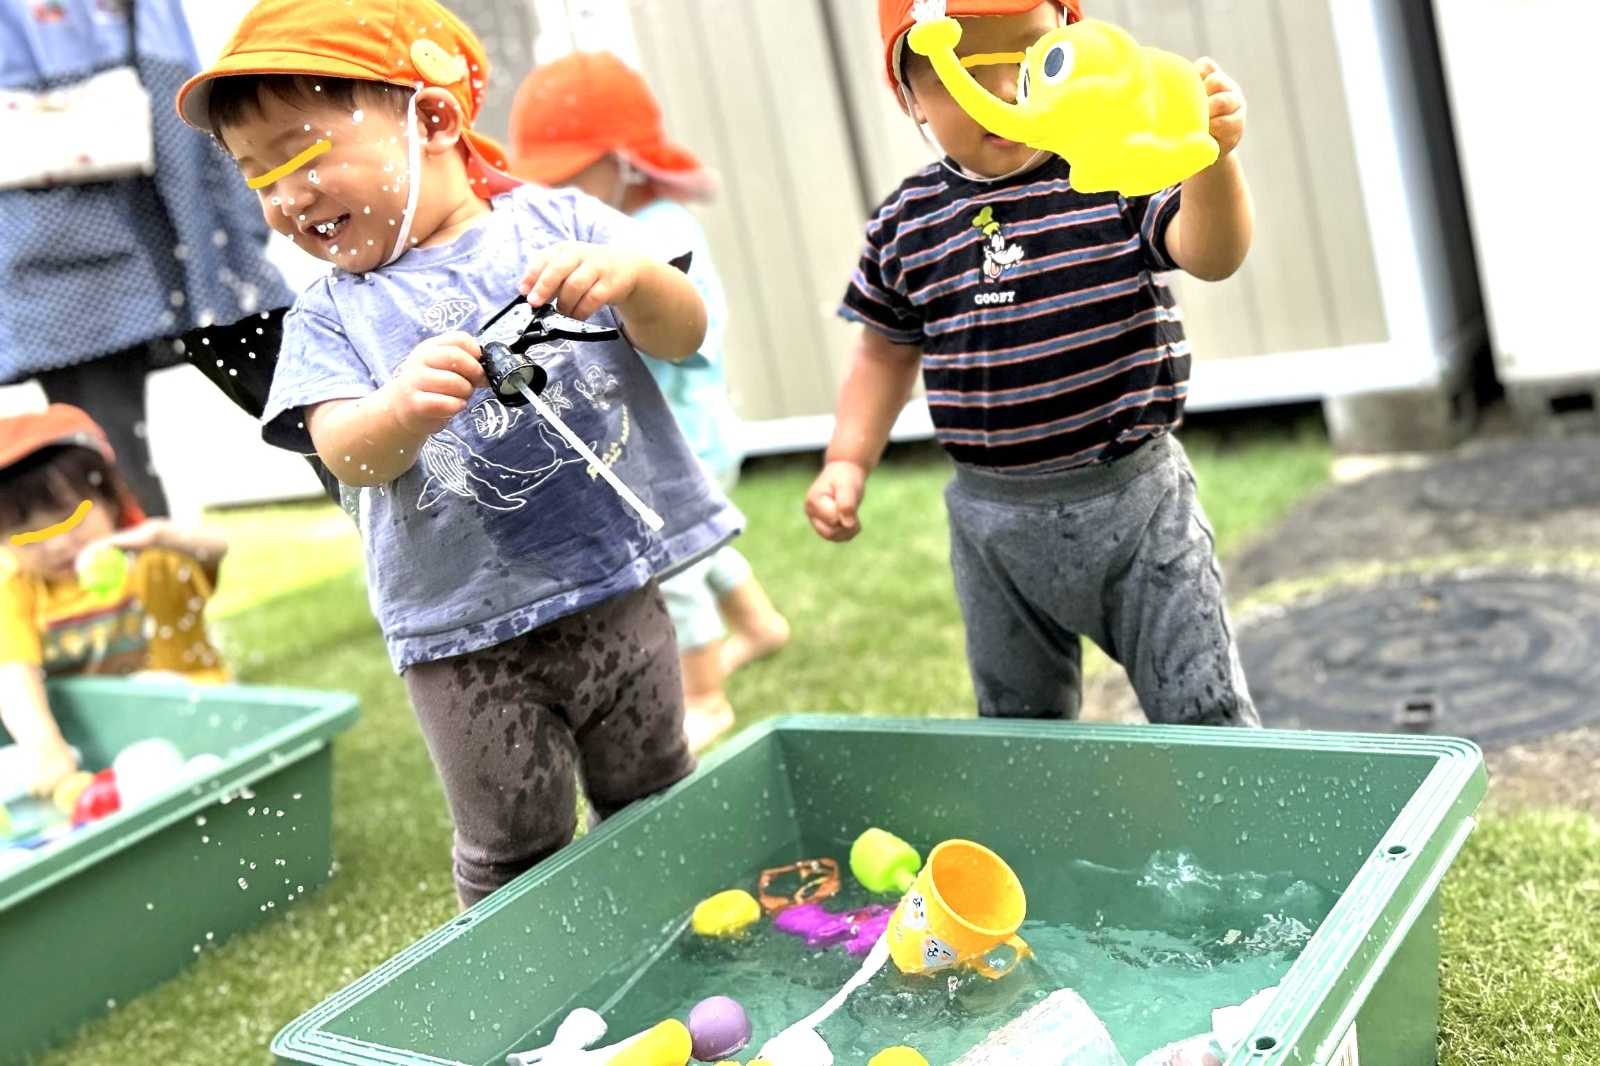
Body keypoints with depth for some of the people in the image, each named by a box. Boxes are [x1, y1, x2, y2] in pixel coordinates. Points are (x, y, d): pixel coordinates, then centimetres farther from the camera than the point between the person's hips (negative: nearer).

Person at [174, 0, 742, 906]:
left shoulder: (556, 222, 0)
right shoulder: (332, 315, 1)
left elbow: (684, 335, -6)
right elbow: (345, 454, -15)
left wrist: (633, 276, -28)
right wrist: (401, 410, -38)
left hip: (614, 596, 1)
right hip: (466, 640, 0)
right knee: (513, 856, 10)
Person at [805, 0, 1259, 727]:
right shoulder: (906, 225, -1)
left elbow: (1210, 254, -23)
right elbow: (886, 350, 11)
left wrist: (1210, 158, -41)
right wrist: (847, 463, 2)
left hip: (1133, 497, -3)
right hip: (994, 522, 3)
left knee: (1206, 717, 6)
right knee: (1019, 732, 21)